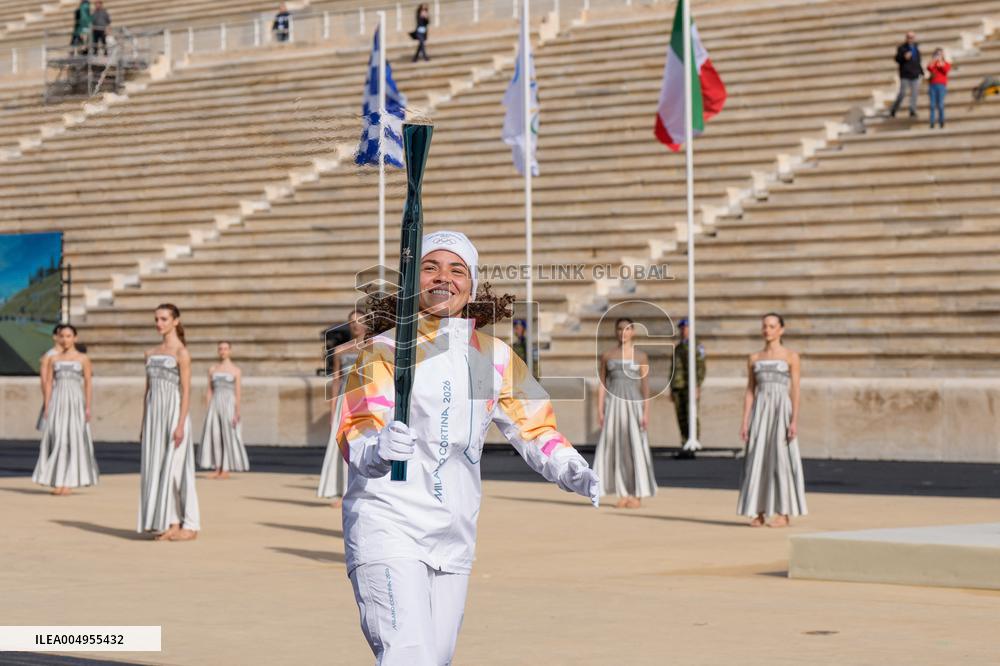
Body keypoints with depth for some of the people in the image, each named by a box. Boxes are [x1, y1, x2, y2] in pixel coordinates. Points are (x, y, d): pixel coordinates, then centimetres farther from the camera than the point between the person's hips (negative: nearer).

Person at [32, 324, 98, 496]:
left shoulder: (83, 359, 5)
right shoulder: (53, 359, 10)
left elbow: (88, 384, 2)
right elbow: (48, 383, 9)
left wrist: (88, 407, -5)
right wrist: (47, 406, 1)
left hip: (75, 400, -2)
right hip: (57, 400, 2)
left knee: (73, 439, -4)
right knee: (56, 439, -3)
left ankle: (68, 483, 0)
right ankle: (57, 482, 1)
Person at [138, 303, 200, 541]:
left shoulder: (181, 352, -6)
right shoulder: (151, 353, 14)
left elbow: (186, 390, -11)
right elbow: (148, 389, 17)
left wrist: (181, 424, -18)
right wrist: (144, 425, 14)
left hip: (174, 413, -7)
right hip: (154, 414, 7)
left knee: (175, 468, -6)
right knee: (156, 468, 3)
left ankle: (189, 525, 0)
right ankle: (168, 524, 8)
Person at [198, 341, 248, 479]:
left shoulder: (236, 371, 1)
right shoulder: (212, 369, 12)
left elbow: (238, 394, -4)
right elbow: (209, 391, 11)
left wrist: (237, 413, -12)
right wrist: (207, 412, 4)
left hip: (229, 405, -4)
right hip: (215, 405, 4)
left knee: (228, 437, -5)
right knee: (213, 436, -1)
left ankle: (226, 470, 1)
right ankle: (217, 470, 6)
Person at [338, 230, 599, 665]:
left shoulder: (495, 356, 9)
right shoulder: (385, 350, -6)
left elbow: (533, 426, 15)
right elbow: (355, 434, -15)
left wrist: (574, 473, -4)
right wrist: (378, 449, -39)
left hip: (454, 539, 6)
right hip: (388, 525, -5)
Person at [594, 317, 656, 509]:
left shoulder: (641, 356, 4)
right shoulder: (607, 356, 8)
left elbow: (646, 387, 1)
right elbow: (602, 385, 7)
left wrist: (646, 413, -7)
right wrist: (600, 411, -2)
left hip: (633, 403, -2)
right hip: (613, 403, 2)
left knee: (635, 447, -5)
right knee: (615, 448, -1)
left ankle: (637, 495, 1)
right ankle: (623, 495, 6)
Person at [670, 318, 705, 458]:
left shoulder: (697, 347, -1)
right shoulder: (678, 348, 20)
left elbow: (700, 368, -8)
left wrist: (697, 387, -17)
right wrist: (671, 389, 18)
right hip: (678, 387, 6)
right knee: (681, 419, 4)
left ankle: (691, 448, -12)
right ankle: (684, 447, 7)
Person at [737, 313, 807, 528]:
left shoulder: (791, 356, 1)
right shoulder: (754, 359, 11)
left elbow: (795, 391, -3)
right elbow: (749, 392, 10)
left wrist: (794, 421, -12)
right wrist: (745, 422, 2)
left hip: (782, 411, -3)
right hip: (760, 411, 4)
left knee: (781, 460, -5)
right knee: (758, 461, 0)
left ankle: (784, 514, 1)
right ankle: (758, 513, 6)